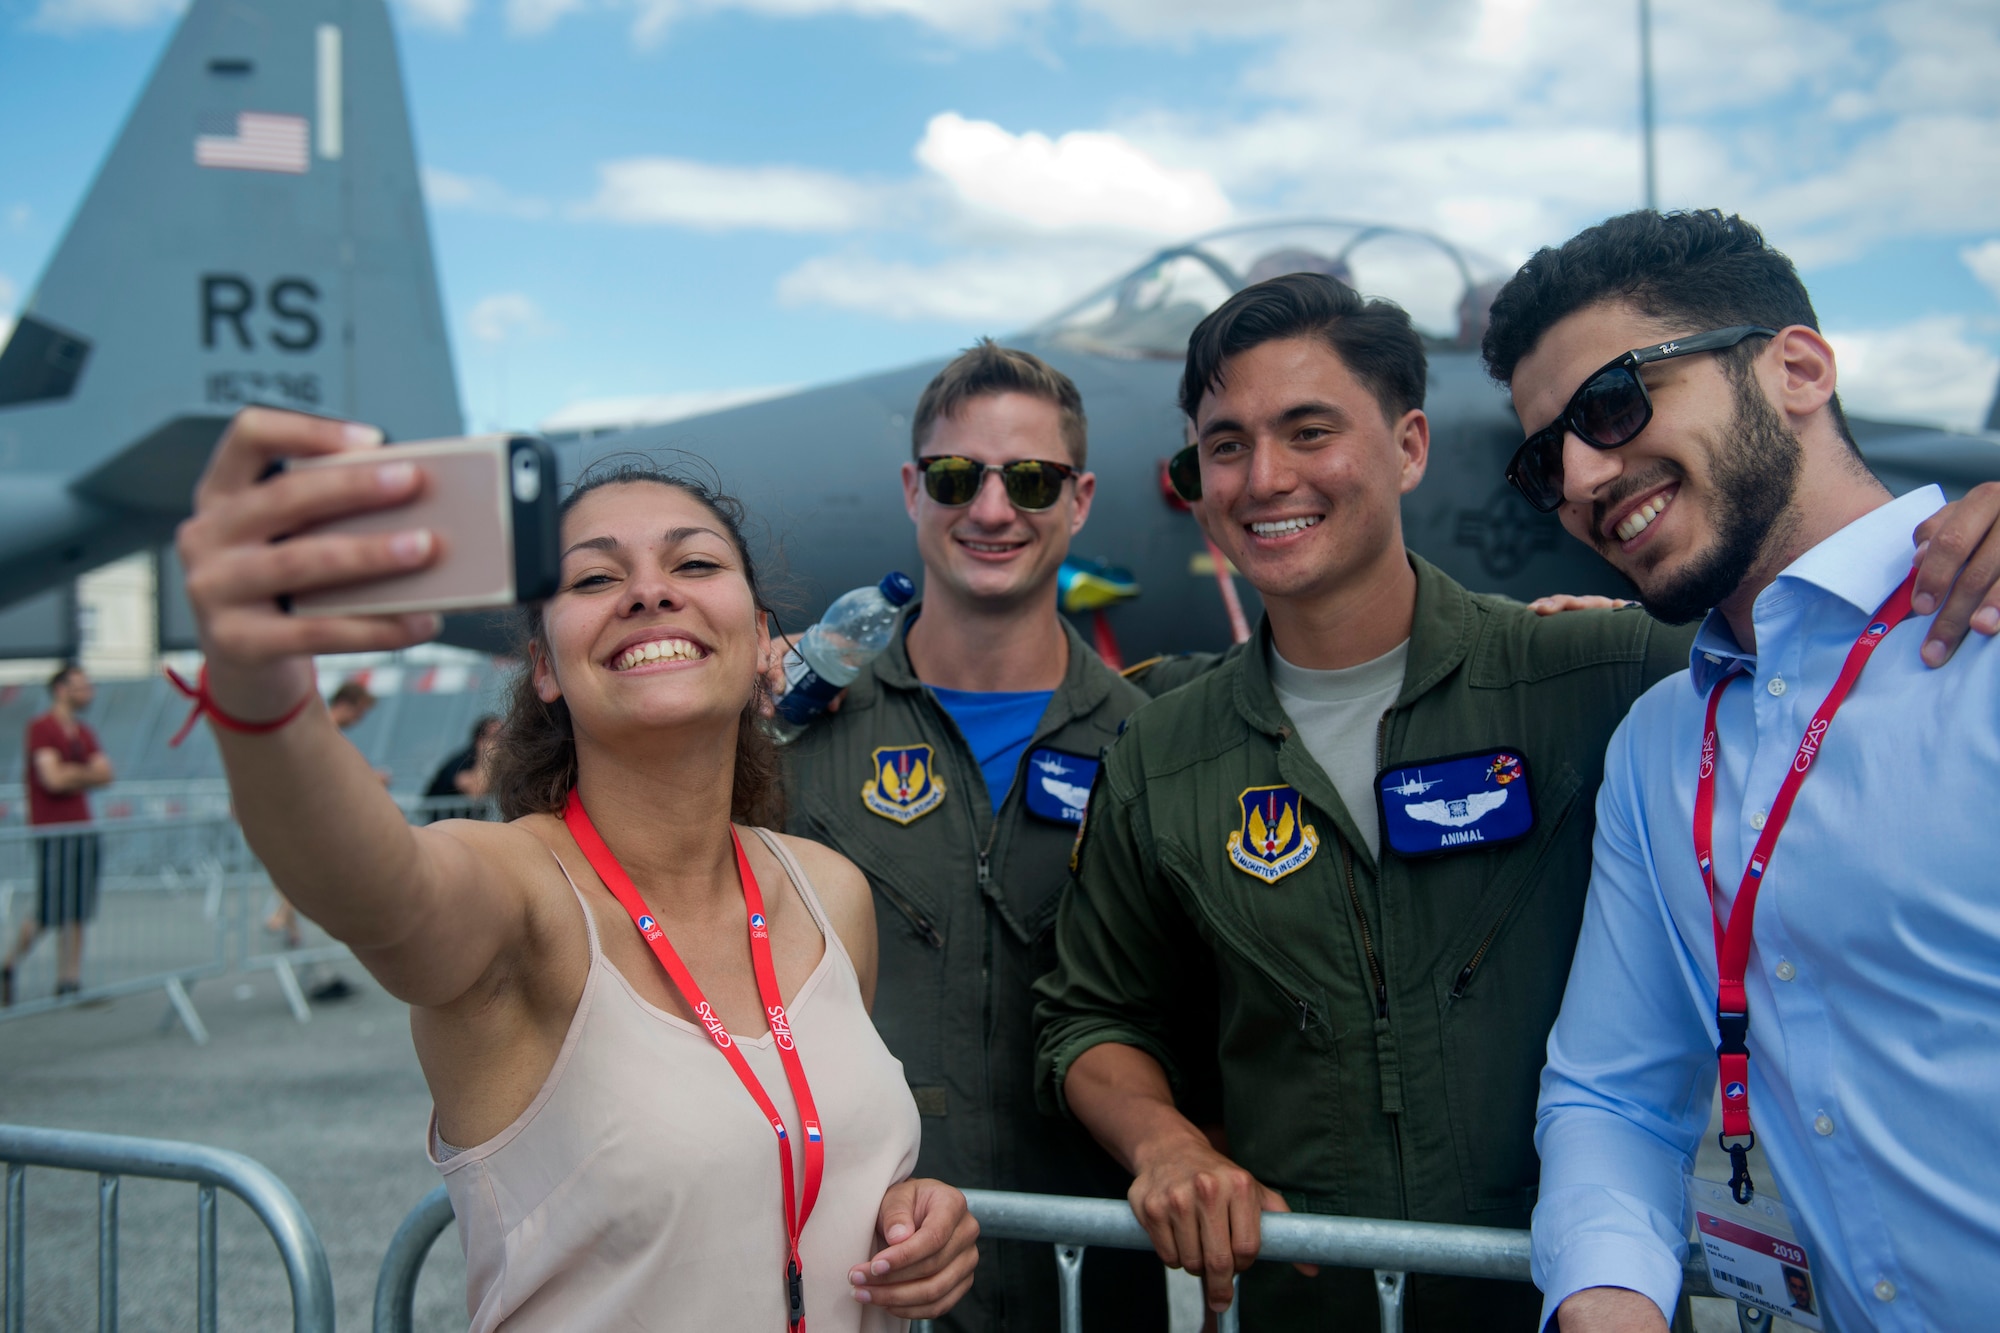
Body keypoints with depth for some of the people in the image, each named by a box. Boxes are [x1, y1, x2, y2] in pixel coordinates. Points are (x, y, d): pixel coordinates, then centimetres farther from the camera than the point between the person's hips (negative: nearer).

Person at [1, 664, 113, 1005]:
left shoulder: (84, 733, 14)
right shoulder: (41, 728, -9)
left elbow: (106, 775, 7)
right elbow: (53, 778, -18)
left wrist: (72, 775, -8)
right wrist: (86, 772, -2)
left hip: (82, 828, 7)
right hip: (52, 831, -7)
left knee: (77, 913, 6)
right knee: (47, 915, -4)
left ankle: (70, 981, 10)